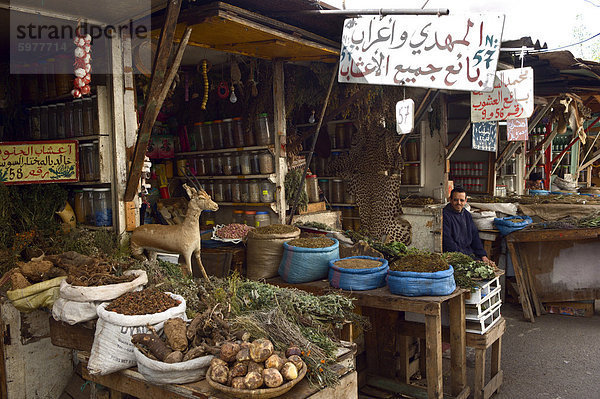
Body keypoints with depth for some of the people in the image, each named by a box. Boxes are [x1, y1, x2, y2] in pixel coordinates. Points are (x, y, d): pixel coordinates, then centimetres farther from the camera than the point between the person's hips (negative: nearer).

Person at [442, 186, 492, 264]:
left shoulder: (467, 215, 17)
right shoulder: (445, 215, -8)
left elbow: (475, 237, 18)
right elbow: (447, 241, -14)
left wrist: (483, 255, 4)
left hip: (469, 252, 7)